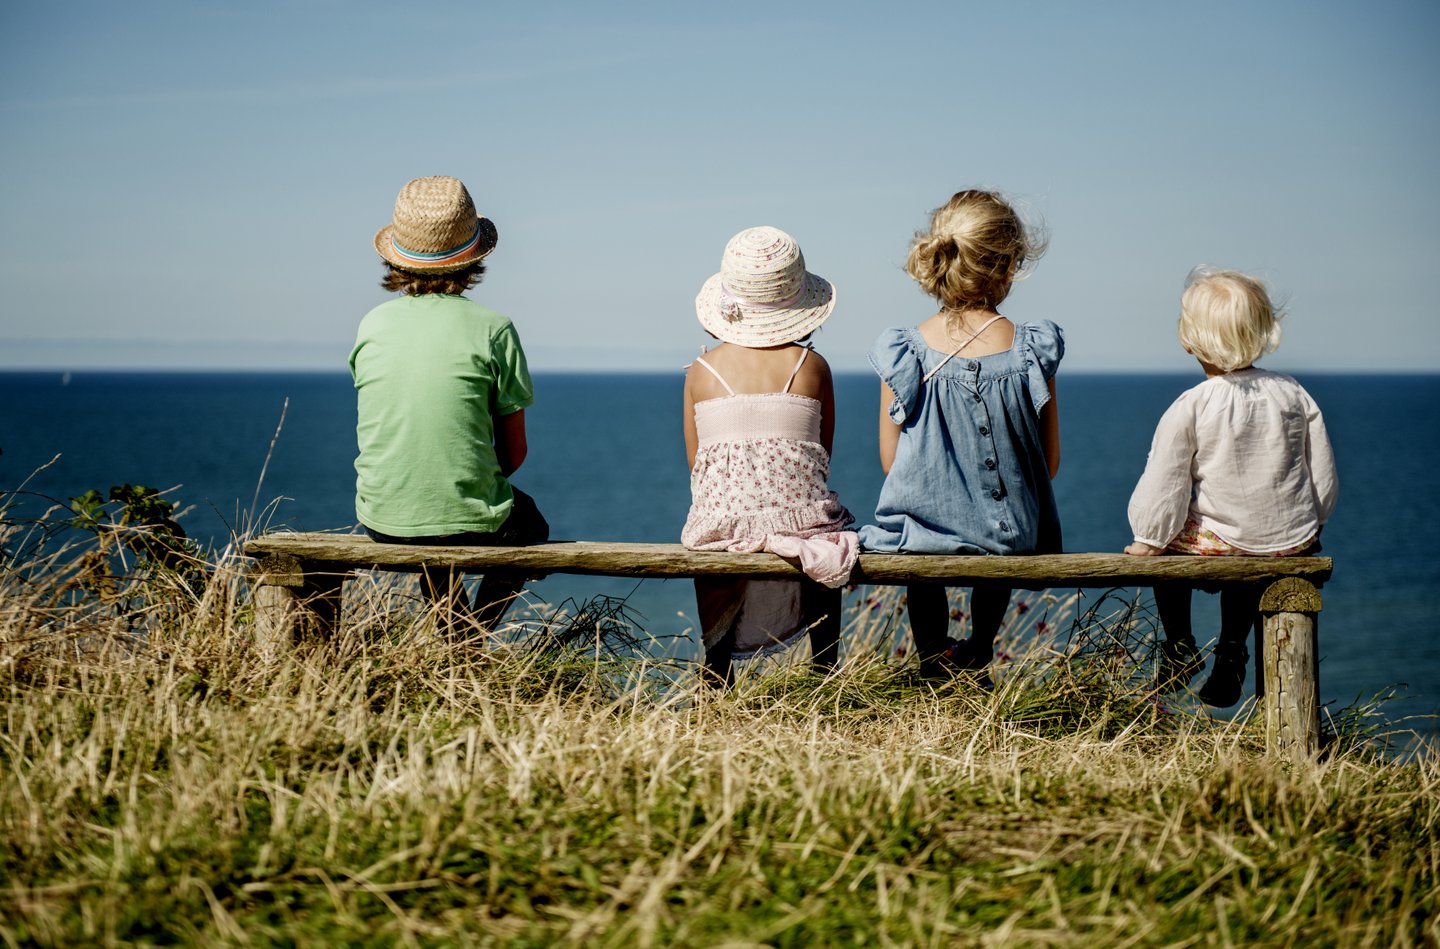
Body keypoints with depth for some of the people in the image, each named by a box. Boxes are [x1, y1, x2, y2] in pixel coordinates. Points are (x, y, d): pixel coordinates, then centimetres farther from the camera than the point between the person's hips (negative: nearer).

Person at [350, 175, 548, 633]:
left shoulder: (372, 325, -1)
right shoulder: (493, 330, -10)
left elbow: (385, 429, 12)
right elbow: (514, 451, -3)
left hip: (381, 521, 3)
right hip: (470, 524, -3)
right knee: (528, 522, 31)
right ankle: (477, 632, 18)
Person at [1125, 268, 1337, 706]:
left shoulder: (1189, 408, -15)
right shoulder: (1294, 395, -3)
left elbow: (1163, 485, -11)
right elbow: (1324, 477, 3)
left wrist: (1147, 539, 4)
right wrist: (1306, 528, 19)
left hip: (1218, 543, -3)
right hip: (1293, 540, 4)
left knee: (1167, 539, 27)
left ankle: (1180, 649, 28)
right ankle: (1232, 648, 30)